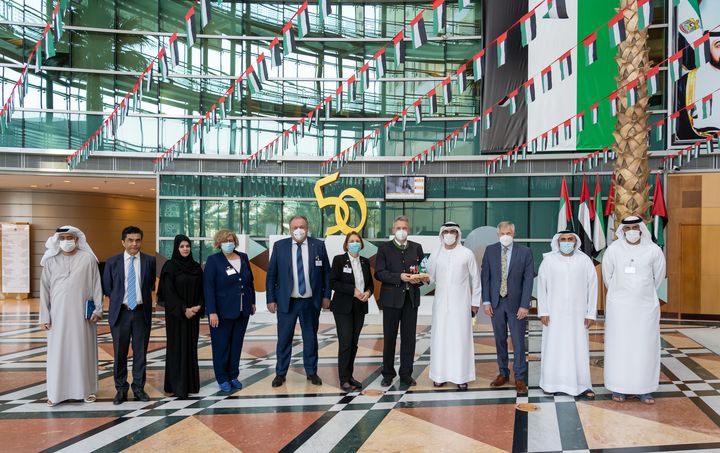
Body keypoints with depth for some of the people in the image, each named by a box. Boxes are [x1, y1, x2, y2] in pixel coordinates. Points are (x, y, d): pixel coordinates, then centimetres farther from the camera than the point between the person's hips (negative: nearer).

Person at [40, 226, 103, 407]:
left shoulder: (88, 259, -1)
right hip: (58, 313, 1)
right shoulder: (50, 261, 3)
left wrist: (98, 309, -4)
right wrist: (45, 316, 0)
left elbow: (96, 285, 1)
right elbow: (45, 289, 4)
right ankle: (56, 392, 14)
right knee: (58, 352, 4)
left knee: (83, 350, 7)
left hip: (82, 313, -1)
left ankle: (86, 389, 17)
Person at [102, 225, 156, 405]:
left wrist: (143, 298, 9)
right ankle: (121, 389, 18)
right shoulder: (112, 262, 0)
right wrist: (119, 299, 6)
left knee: (140, 352, 7)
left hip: (142, 312, 0)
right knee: (120, 353, 6)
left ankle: (139, 388, 18)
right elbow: (106, 287, 8)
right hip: (120, 312, 0)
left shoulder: (150, 261, 0)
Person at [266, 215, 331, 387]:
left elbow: (326, 272, 5)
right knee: (284, 339, 5)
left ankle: (312, 372, 25)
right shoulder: (279, 246, -2)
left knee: (311, 338, 11)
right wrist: (271, 299, -3)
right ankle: (280, 373, 19)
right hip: (286, 301, 0)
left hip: (311, 302, 1)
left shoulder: (318, 245, -1)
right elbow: (271, 275, 1)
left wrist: (326, 295, 1)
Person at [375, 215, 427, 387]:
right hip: (391, 297, -2)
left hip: (411, 297, 2)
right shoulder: (384, 248, 1)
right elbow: (379, 273, -7)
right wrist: (400, 277, -18)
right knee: (389, 337, 5)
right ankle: (388, 374, 16)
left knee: (409, 338, 6)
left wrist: (421, 278, -11)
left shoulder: (416, 248, 9)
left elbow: (423, 269, 11)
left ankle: (406, 374, 15)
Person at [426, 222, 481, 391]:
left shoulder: (467, 254, 0)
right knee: (440, 337, 2)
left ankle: (461, 376, 3)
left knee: (461, 338, -2)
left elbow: (475, 279, 4)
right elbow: (430, 277, 10)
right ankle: (440, 375, 10)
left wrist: (475, 302, 3)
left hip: (461, 304, -2)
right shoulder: (435, 255, 6)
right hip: (441, 303, 2)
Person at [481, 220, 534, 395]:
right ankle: (503, 373, 24)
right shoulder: (490, 250, 3)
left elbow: (528, 280, -6)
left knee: (518, 341, 0)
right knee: (500, 340, 12)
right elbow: (485, 276, 5)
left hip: (516, 303, -2)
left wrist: (524, 305, -12)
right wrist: (486, 301, -2)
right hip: (496, 303, 3)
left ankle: (520, 378, 8)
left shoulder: (525, 252, -4)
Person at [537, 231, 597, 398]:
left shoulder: (585, 261, 0)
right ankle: (553, 383, 13)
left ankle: (582, 385, 11)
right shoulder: (548, 260, -1)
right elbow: (541, 286, 1)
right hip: (554, 314, 0)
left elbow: (592, 287, 1)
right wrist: (543, 312, -4)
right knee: (553, 348, 3)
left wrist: (591, 314, -1)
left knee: (579, 349, 2)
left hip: (577, 314, 0)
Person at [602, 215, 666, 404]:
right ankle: (619, 388, 10)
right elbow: (607, 276, 7)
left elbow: (658, 277, 11)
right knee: (619, 346, 2)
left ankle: (644, 389, 13)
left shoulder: (654, 250, -2)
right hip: (619, 306, -1)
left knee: (646, 346, 4)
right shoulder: (613, 249, -4)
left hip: (646, 306, 1)